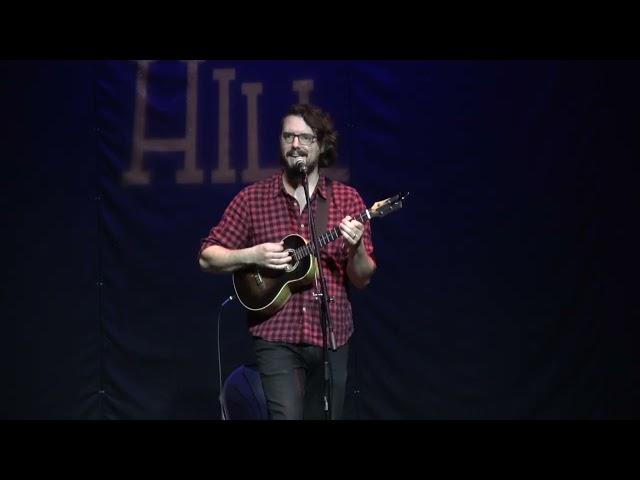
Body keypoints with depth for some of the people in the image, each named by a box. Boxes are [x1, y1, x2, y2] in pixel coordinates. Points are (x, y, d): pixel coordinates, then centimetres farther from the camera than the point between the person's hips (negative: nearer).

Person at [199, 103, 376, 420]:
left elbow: (362, 280, 5)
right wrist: (252, 255, -12)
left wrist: (356, 248, -16)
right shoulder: (253, 198, 3)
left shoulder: (348, 200, 6)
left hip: (332, 338, 2)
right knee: (287, 415, -19)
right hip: (276, 337, -2)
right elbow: (208, 258, 5)